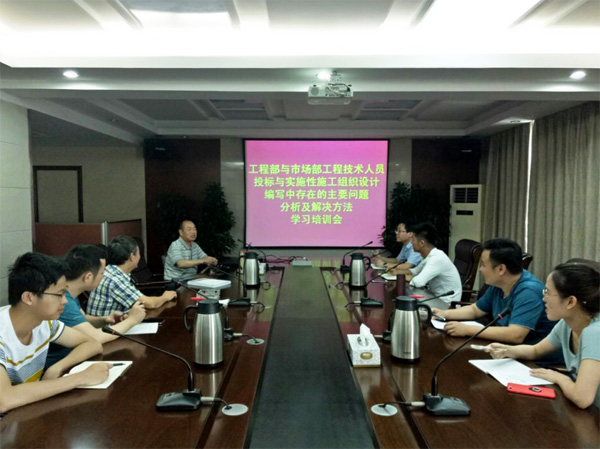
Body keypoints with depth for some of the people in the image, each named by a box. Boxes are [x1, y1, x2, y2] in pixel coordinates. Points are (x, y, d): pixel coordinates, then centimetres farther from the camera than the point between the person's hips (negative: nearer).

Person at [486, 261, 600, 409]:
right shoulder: (566, 324, -3)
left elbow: (582, 398, -36)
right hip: (585, 413, 6)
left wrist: (559, 377, -16)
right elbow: (535, 351, 14)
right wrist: (506, 350, -5)